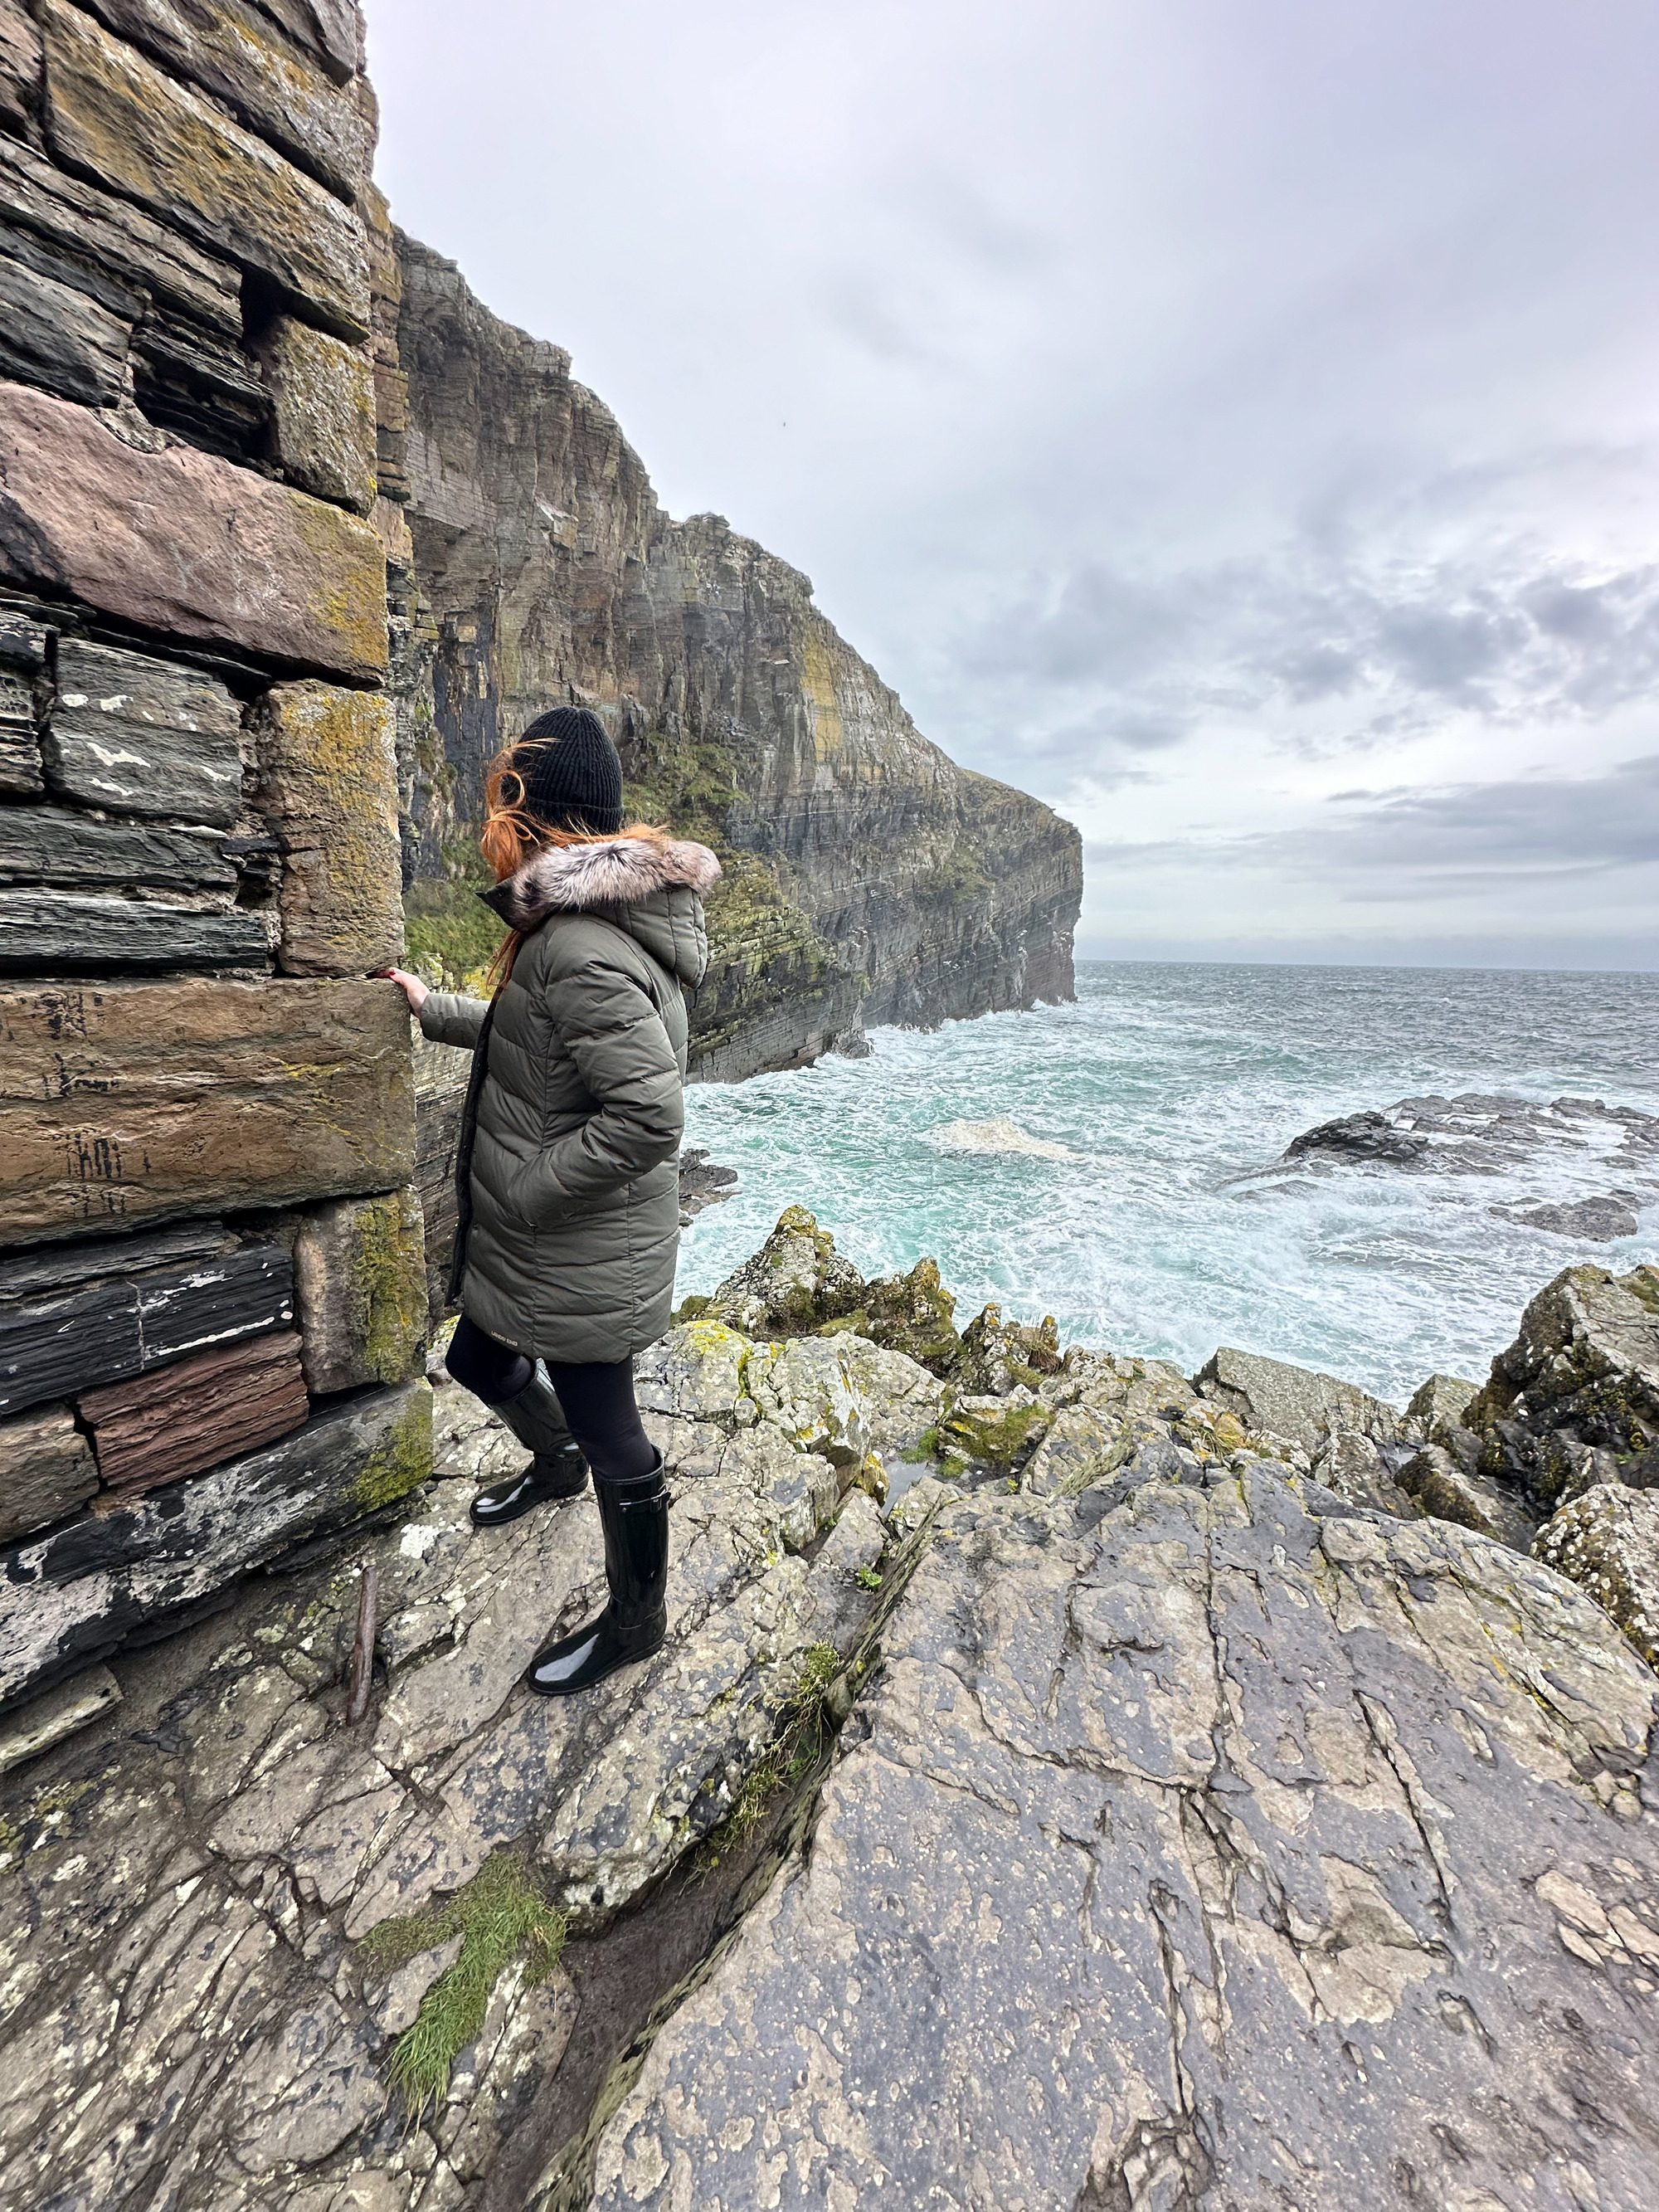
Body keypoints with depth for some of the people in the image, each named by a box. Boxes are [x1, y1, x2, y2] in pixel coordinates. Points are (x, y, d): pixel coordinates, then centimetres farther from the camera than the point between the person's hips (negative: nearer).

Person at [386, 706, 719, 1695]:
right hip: (543, 1245, 10)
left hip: (584, 1259, -10)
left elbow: (649, 1116, -33)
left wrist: (521, 1190, -20)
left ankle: (637, 1620, 37)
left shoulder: (579, 948, -26)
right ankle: (556, 1462, 60)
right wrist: (436, 1009, 29)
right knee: (478, 1359, 30)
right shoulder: (592, 923, 7)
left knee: (612, 1435, 10)